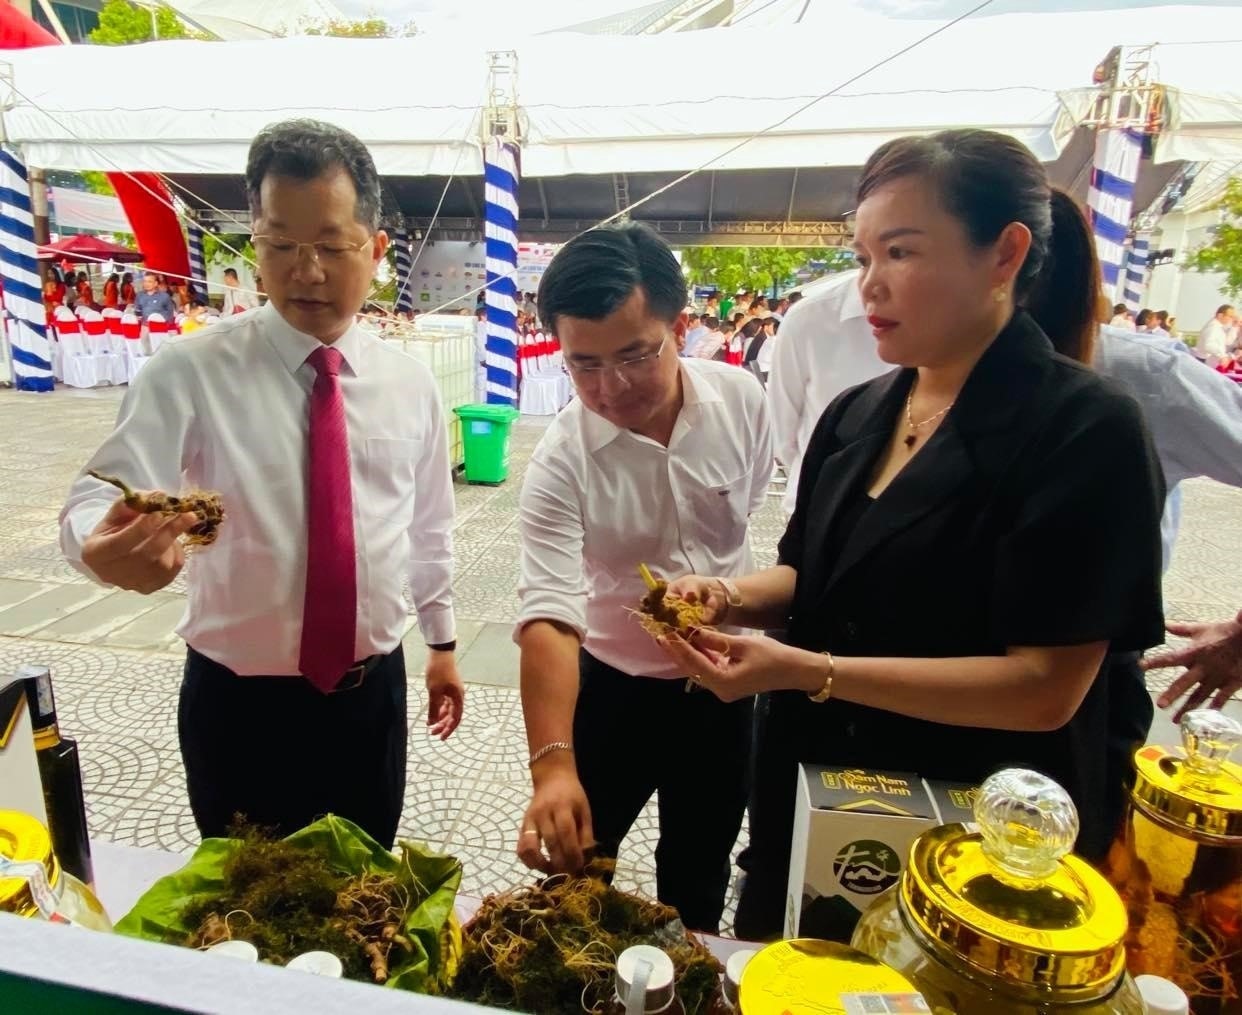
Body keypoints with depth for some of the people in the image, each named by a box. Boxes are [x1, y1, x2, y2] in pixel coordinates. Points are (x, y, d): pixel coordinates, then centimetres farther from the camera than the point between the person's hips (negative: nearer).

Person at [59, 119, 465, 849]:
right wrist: (107, 546, -42)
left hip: (373, 695, 3)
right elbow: (100, 498, -19)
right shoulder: (190, 371, -12)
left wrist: (441, 641, 13)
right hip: (238, 703, -2)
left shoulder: (411, 385, -1)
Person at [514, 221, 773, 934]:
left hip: (722, 686, 3)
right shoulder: (562, 458, -22)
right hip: (608, 688, -2)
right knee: (572, 865, 13)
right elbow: (549, 613, -31)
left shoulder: (742, 400, -14)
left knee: (700, 876, 21)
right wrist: (553, 766, -40)